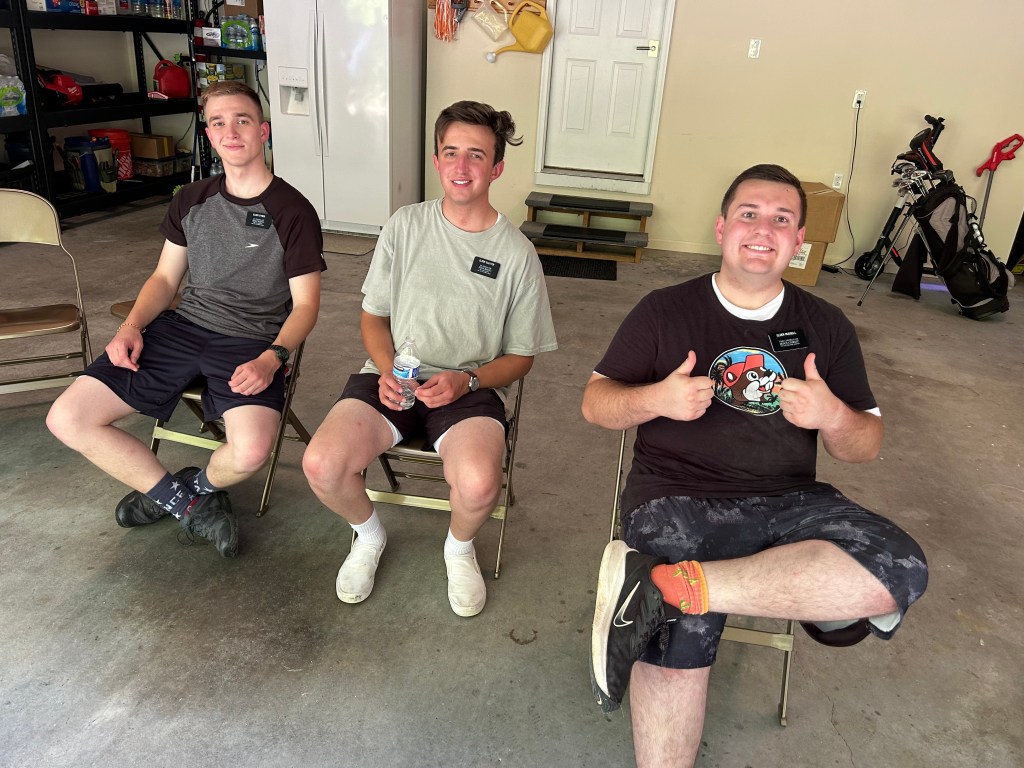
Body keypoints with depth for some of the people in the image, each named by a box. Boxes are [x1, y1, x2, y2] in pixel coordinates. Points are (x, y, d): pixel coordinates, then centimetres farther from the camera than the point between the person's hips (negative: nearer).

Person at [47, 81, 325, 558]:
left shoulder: (293, 212, -3)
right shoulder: (192, 201, 13)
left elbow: (304, 304, -4)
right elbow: (165, 278, 17)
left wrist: (272, 358, -22)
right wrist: (131, 326, -2)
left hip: (250, 342, -5)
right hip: (183, 327, 5)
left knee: (250, 452, -32)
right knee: (67, 419, -9)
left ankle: (199, 484, 7)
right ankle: (187, 503, 4)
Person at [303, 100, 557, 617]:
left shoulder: (516, 253, 0)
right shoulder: (405, 226, 5)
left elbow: (520, 357, 5)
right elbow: (373, 316, 12)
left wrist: (467, 380, -14)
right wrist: (387, 369, -9)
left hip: (471, 388, -2)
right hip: (393, 376, 2)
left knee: (478, 483, -33)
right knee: (321, 464, -24)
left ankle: (459, 547, 8)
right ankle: (369, 536, 13)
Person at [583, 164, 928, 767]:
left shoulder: (827, 326, 13)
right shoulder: (664, 311, 8)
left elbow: (867, 446, 14)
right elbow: (596, 403, 7)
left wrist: (831, 416, -10)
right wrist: (656, 399, -15)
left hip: (789, 502, 3)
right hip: (678, 497, -3)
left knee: (901, 569, -28)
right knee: (679, 637, -31)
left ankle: (661, 584, -30)